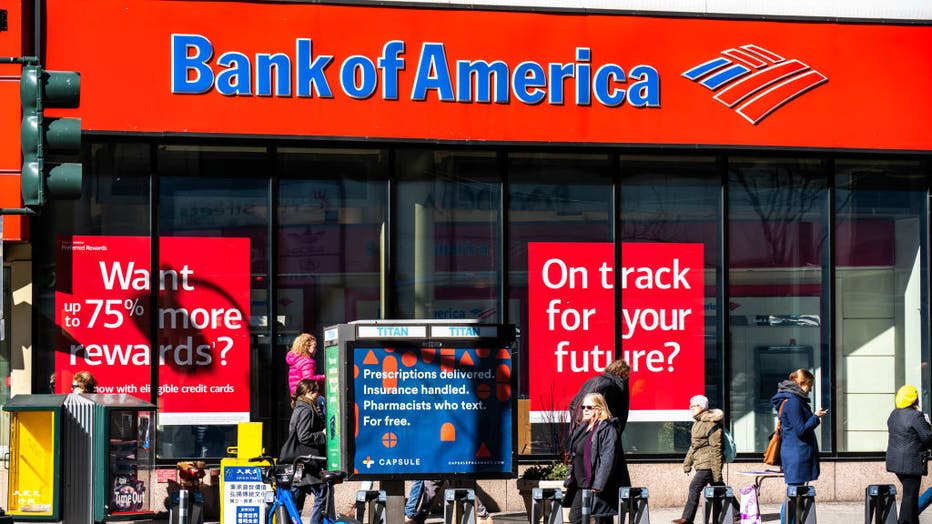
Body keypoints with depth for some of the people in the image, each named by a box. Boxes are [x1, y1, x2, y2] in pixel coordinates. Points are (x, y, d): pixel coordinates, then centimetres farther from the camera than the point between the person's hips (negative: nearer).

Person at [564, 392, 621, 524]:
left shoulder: (608, 429, -12)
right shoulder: (582, 428, 16)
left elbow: (608, 460, -19)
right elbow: (574, 457, 22)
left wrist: (598, 484, -24)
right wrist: (569, 479, 17)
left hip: (598, 488, -9)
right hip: (581, 486, 9)